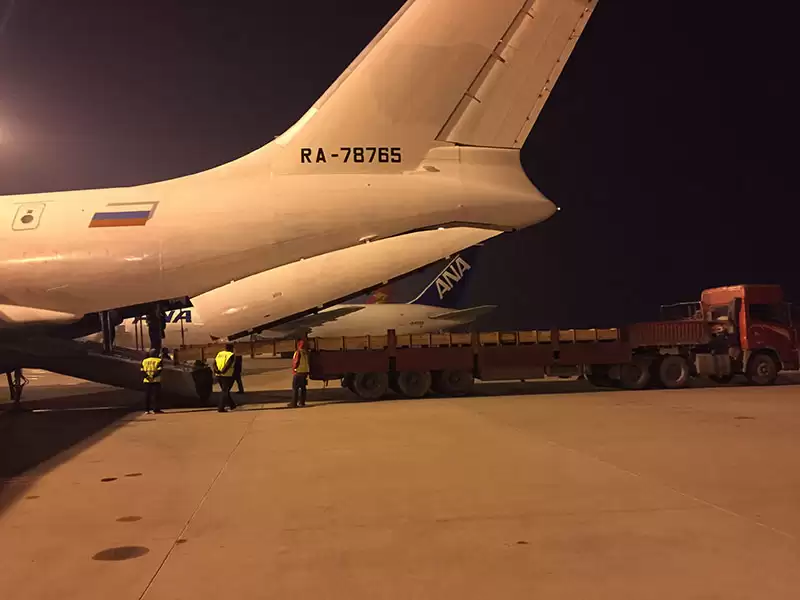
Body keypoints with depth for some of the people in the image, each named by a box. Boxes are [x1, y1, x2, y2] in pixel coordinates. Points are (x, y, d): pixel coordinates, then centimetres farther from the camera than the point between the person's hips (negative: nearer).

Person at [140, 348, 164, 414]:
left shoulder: (144, 361, 11)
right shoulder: (159, 361, -2)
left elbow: (142, 371, 1)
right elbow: (159, 370, -14)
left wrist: (147, 377, -6)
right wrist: (154, 376, -14)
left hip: (147, 381, 4)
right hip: (156, 380, -4)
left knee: (147, 395, 10)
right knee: (156, 395, 0)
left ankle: (147, 409, 10)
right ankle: (156, 409, -5)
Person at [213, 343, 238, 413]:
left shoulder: (219, 354, 14)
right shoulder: (231, 355, -4)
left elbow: (214, 363, 1)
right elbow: (228, 364, -21)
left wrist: (217, 371, -10)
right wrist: (223, 372, -20)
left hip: (218, 376, 7)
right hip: (227, 376, -6)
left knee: (225, 391, 19)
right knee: (225, 392, 1)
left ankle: (232, 405, 31)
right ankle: (220, 408, -6)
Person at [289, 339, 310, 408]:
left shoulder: (298, 352, -14)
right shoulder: (306, 352, 6)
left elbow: (296, 362, -19)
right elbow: (308, 362, 11)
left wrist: (293, 368, -4)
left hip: (298, 372, -7)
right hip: (305, 371, 7)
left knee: (295, 388, -3)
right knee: (303, 387, 14)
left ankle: (294, 403, -5)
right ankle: (302, 402, 17)